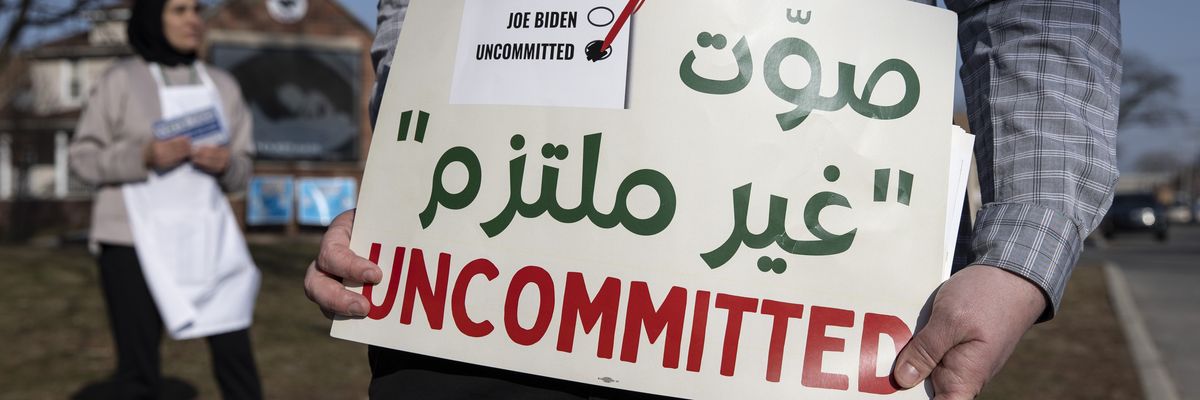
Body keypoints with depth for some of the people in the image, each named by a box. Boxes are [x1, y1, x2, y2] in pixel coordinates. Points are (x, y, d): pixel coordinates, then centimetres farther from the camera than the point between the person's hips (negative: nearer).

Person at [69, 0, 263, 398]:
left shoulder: (221, 85, 9)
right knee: (137, 367, 4)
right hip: (136, 238, -3)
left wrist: (225, 164, -11)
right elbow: (84, 157, -1)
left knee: (235, 352, -1)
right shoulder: (121, 80, -3)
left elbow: (241, 170, 12)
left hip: (204, 235, 3)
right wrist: (143, 156, -18)